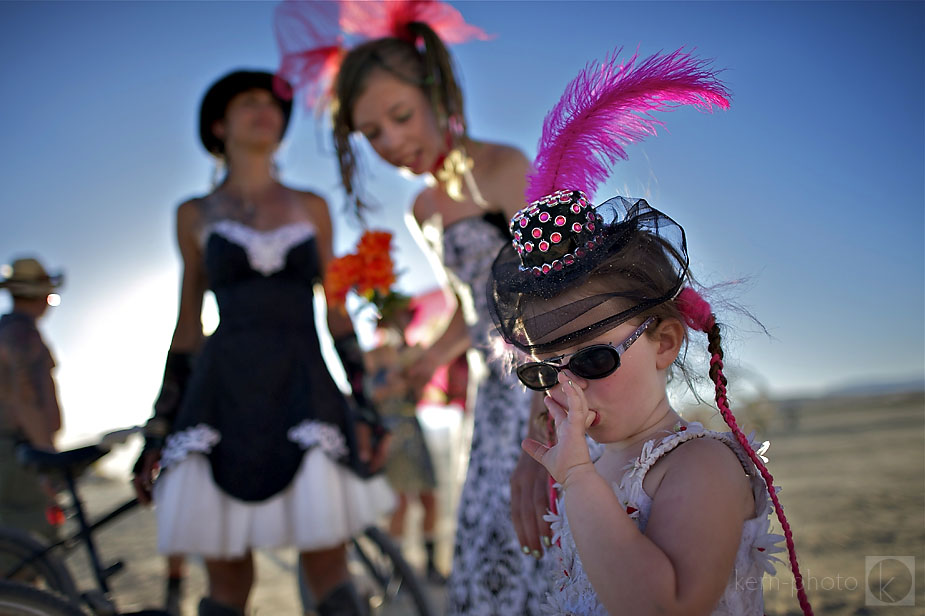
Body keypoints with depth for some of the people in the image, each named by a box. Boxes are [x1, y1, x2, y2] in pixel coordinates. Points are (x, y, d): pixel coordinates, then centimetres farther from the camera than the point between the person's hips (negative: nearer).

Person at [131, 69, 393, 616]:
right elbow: (187, 328, 12)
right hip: (223, 394, 0)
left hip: (303, 392, 0)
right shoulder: (196, 215, 12)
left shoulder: (311, 207, 13)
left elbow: (336, 311, 11)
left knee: (328, 570, -2)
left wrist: (365, 407, 3)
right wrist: (158, 431, 8)